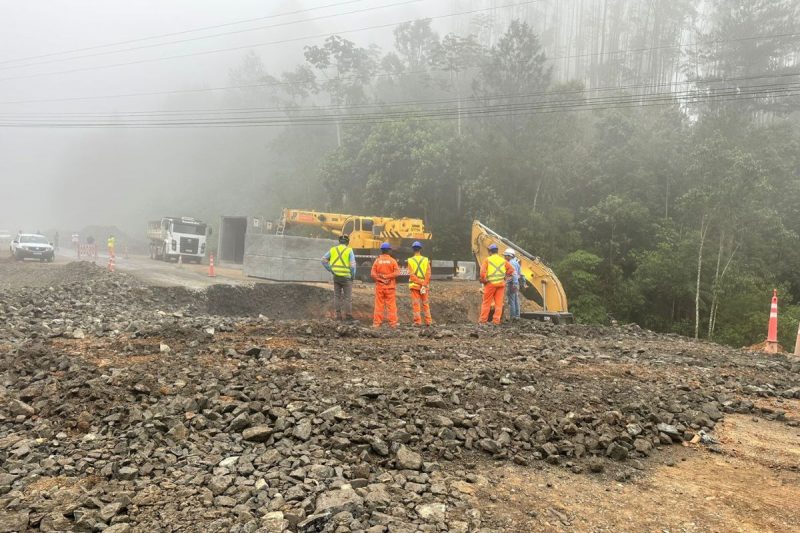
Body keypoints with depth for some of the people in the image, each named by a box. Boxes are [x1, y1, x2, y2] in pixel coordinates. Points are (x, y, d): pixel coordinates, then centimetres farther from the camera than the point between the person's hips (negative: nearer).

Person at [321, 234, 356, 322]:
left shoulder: (333, 249, 4)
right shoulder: (349, 250, -8)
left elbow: (324, 260, 5)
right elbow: (352, 265, -15)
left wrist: (330, 270, 8)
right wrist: (353, 276, -2)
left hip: (336, 276, 4)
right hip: (346, 277, -4)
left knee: (337, 296, 10)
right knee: (348, 297, 2)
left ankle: (338, 315, 12)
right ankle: (348, 316, 3)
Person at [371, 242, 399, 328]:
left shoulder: (377, 260, 0)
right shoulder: (392, 261, -3)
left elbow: (373, 274, -7)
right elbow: (397, 273, -12)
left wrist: (381, 277, -4)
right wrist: (387, 276, -10)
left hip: (379, 286, 1)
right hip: (390, 286, -1)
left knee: (379, 305, 6)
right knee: (391, 305, 4)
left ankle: (376, 323, 6)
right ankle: (393, 323, 5)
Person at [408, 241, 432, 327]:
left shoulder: (410, 260, -4)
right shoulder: (426, 260, 0)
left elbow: (411, 275, -11)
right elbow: (428, 274, -4)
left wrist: (421, 283, -12)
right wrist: (425, 284, -4)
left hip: (414, 285, -2)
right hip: (425, 285, 2)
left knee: (415, 304, 1)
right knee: (425, 303, 11)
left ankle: (417, 321, -1)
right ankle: (428, 321, 10)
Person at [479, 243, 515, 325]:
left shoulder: (487, 260, -2)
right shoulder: (503, 260, 9)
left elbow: (482, 272, -10)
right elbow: (511, 269, 3)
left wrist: (483, 280, 3)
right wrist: (505, 277, 13)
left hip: (490, 283, -3)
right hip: (501, 284, 3)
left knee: (486, 302, 5)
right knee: (499, 303, 6)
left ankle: (483, 320, 8)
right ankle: (496, 320, 4)